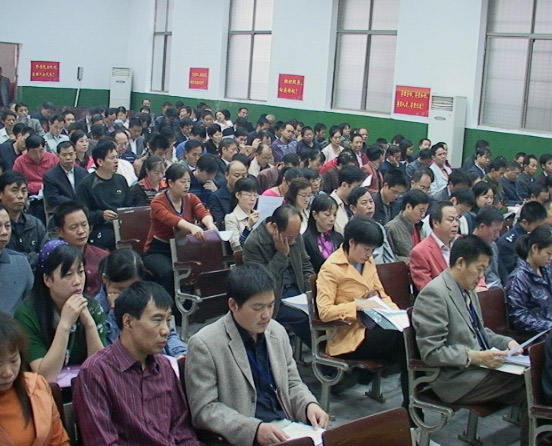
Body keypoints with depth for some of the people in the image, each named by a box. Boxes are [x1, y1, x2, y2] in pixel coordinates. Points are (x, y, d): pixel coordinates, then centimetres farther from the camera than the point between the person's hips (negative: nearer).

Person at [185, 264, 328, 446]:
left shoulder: (277, 332, 9)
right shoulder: (204, 344, -9)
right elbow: (204, 409, -10)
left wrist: (309, 404, -2)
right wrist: (255, 430, -21)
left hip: (286, 426, 6)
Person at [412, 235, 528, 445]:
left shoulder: (468, 291, 14)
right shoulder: (433, 294, -15)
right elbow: (431, 353, -18)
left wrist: (507, 342, 9)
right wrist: (476, 357, -23)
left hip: (480, 367, 9)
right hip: (456, 379, -9)